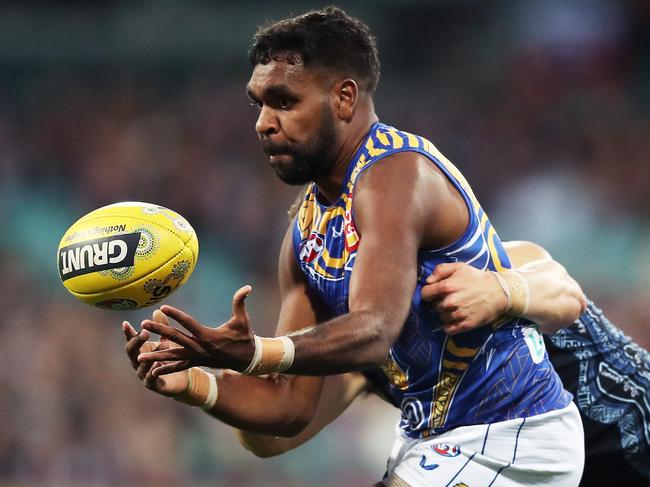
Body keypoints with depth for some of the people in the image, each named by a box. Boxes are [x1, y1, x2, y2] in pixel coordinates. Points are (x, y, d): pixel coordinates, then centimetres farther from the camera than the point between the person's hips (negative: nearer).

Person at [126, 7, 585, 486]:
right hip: (430, 436, 9)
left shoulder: (397, 173, -17)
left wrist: (255, 354, -46)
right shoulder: (305, 236, 8)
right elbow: (292, 405, 5)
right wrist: (188, 383, -12)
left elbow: (374, 330, -31)